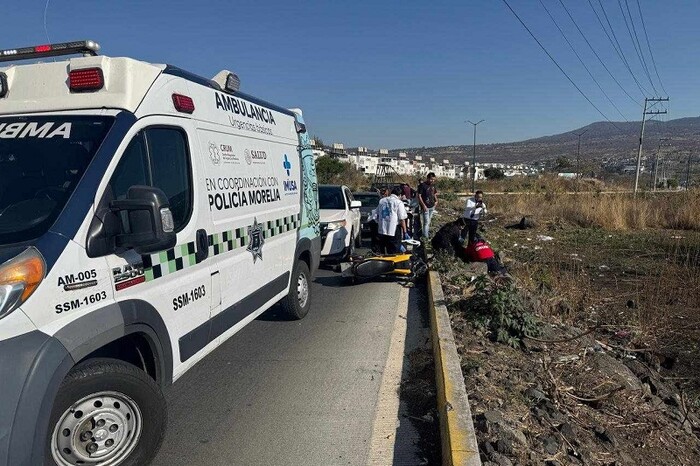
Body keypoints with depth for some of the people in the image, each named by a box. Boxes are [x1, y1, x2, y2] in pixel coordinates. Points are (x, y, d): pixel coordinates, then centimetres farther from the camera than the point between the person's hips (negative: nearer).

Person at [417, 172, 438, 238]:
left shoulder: (433, 185, 8)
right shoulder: (422, 185, -13)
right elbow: (419, 196, -15)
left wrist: (436, 201, 5)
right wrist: (423, 205, -20)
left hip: (432, 206, 7)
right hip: (425, 207, -7)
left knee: (429, 221, 17)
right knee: (426, 222, -7)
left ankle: (428, 234, 29)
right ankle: (426, 237, -3)